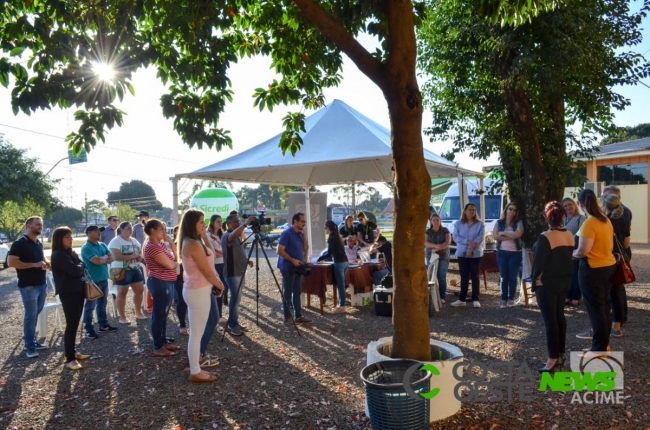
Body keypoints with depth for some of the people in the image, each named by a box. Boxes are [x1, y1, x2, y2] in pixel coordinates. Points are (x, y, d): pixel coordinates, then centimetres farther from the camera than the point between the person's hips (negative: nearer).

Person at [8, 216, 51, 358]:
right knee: (31, 315, -3)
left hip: (42, 285, 7)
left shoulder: (39, 244, 13)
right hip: (28, 286, -7)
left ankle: (31, 341, 24)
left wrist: (46, 262, 5)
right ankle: (30, 347, 6)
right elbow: (11, 262, -19)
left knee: (35, 314, 13)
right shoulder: (19, 244, -11)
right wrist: (34, 265, -22)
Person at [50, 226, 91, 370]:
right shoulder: (58, 255, -14)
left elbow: (83, 269, 13)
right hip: (68, 293, -8)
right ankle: (69, 359, -2)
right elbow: (75, 271, -21)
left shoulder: (71, 253, 14)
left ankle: (73, 351, 26)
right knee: (71, 325, -7)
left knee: (75, 324, 14)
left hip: (78, 291, 8)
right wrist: (81, 266, -2)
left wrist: (79, 268, -7)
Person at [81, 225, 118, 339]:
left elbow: (112, 258, 5)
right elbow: (97, 260, -22)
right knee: (90, 306, 1)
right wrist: (105, 257, -3)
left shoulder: (102, 245, 11)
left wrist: (102, 259, -12)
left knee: (102, 304, 16)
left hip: (104, 279, 7)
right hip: (92, 281, -7)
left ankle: (103, 325, 26)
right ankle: (89, 329, 9)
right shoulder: (86, 248, -12)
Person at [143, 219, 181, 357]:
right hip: (160, 283, -10)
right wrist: (176, 263, -1)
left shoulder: (160, 244, 11)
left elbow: (175, 258, 11)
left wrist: (171, 242, 4)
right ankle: (157, 348, 8)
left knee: (163, 315, 18)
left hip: (166, 283, 10)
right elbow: (170, 265, -24)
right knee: (159, 315, -1)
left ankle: (164, 342, 29)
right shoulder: (152, 247, -20)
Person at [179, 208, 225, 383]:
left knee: (196, 332, 20)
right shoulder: (193, 244, -22)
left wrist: (205, 236, 10)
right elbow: (207, 271, -16)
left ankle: (195, 367, 33)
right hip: (199, 291, -10)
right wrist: (220, 285, -3)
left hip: (196, 289, 10)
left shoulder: (190, 242, 9)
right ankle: (195, 373, 12)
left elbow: (210, 254, 20)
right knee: (197, 333, 0)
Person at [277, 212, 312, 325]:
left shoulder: (300, 234, 10)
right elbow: (280, 251, -18)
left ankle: (299, 316, 17)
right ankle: (287, 318, 7)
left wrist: (304, 235, -2)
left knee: (297, 293, 11)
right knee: (287, 293, 0)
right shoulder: (286, 233, -14)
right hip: (288, 268, -8)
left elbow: (306, 249, 8)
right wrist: (292, 260, -21)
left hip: (298, 268, 8)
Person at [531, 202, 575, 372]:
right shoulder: (570, 235, 2)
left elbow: (539, 262, -15)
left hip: (547, 283, -7)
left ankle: (553, 358, 3)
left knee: (550, 320, -2)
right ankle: (561, 354, 24)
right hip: (565, 281, 7)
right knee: (559, 316, 16)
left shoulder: (545, 237, -19)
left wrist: (535, 279, -1)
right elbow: (569, 257, 11)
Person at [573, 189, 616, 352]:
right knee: (604, 305, 18)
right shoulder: (606, 220, 6)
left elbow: (582, 251, -24)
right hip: (609, 265, 9)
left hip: (593, 269, -9)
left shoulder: (589, 223, -21)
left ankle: (600, 348, 8)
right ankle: (604, 342, 30)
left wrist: (572, 254, -4)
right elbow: (610, 245, 15)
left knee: (595, 308, 0)